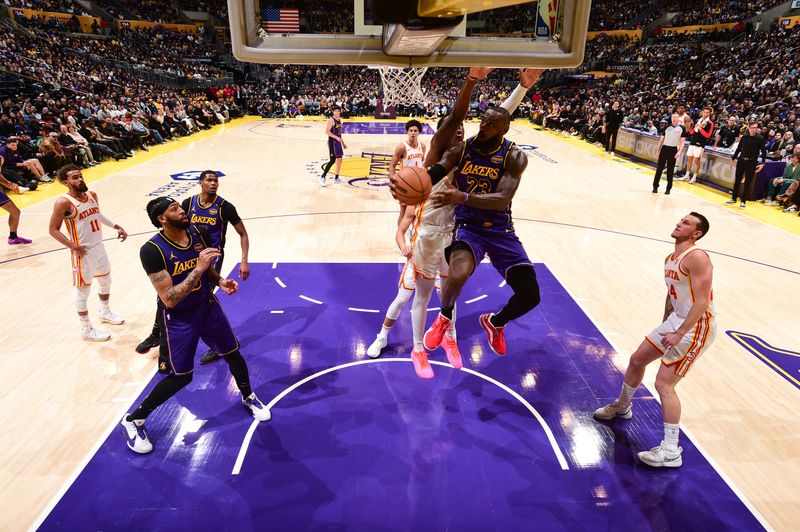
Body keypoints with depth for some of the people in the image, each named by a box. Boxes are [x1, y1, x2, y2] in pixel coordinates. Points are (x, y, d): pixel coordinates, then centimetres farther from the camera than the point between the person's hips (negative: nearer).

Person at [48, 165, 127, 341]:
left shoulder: (92, 195, 1)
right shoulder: (64, 202, -20)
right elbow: (53, 230, -16)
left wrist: (116, 226, 11)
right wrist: (73, 247, -22)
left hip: (99, 246, 8)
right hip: (83, 252, -8)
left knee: (106, 280, 23)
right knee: (83, 290, 4)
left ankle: (105, 312, 47)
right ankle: (86, 329, 18)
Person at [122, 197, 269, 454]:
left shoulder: (199, 233, -10)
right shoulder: (152, 250, -26)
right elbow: (169, 300, -29)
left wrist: (220, 281, -12)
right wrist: (198, 269, -36)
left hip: (208, 306, 5)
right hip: (179, 318, -5)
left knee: (233, 355, 16)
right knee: (180, 377, 2)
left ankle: (248, 397, 43)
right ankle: (132, 421, 24)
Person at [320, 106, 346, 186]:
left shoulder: (339, 120, 13)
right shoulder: (331, 120, -14)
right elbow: (327, 131, -22)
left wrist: (343, 143, 21)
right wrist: (336, 137, -29)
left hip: (338, 142, 9)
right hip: (332, 142, -9)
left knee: (339, 159, 10)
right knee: (332, 160, -12)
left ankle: (336, 178, 19)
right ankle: (322, 178, -6)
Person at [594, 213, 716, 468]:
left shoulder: (697, 258, -19)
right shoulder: (670, 259, 10)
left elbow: (702, 301, -24)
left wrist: (679, 334, -25)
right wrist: (664, 329, 19)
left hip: (696, 327, -9)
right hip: (675, 321, 9)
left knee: (664, 383, -12)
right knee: (636, 360, 17)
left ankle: (670, 452, -2)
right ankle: (622, 407, 41)